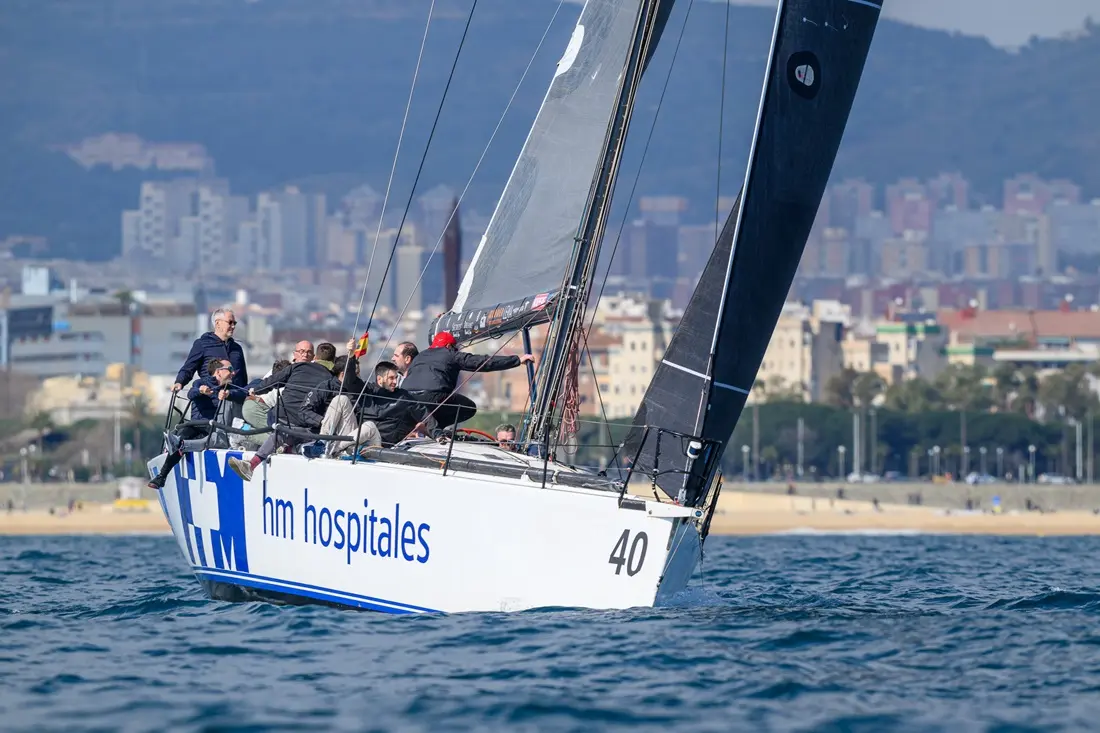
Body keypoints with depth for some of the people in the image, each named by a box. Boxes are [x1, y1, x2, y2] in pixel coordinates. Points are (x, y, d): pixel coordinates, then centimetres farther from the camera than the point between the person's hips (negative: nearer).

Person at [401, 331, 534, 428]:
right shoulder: (452, 355, 18)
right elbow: (486, 363, 14)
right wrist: (518, 360, 16)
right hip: (431, 395, -6)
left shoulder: (418, 357, 33)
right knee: (469, 408, 16)